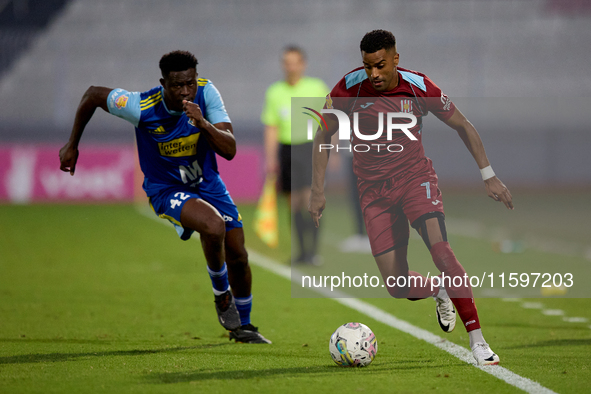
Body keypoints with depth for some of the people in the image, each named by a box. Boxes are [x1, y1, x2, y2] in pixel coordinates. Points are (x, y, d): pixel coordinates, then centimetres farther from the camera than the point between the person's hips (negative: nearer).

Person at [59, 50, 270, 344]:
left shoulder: (206, 93, -21)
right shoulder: (141, 107, -28)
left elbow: (230, 150, -23)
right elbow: (93, 94, -10)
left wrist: (202, 124, -41)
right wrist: (72, 146, -1)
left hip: (207, 183, 4)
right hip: (166, 189, -4)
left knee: (237, 256, 4)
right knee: (213, 226, -32)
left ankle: (242, 326, 32)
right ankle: (221, 293, -4)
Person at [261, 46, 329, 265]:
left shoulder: (317, 88, 1)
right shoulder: (274, 93, 6)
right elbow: (271, 129, 7)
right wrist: (270, 158, -1)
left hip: (311, 148, -3)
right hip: (287, 150, 3)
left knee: (310, 199, -15)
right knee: (294, 203, 4)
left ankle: (312, 251, -15)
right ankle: (303, 251, 13)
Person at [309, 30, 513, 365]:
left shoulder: (419, 87, -10)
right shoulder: (349, 89, -10)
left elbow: (463, 126, 4)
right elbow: (324, 137, 4)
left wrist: (489, 176, 2)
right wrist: (318, 191, -1)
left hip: (415, 177, -1)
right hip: (374, 190, 1)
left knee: (440, 249, -27)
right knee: (398, 287, -4)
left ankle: (478, 341, -24)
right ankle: (440, 292, 32)